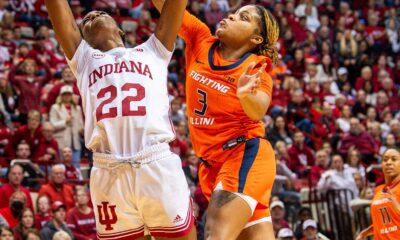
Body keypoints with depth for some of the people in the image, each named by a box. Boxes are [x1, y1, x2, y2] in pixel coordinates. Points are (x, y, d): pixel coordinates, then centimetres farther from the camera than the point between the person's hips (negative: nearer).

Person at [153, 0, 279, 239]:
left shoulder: (256, 68, -10)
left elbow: (258, 112, -28)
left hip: (246, 155, -6)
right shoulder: (200, 39, 2)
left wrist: (246, 94, -50)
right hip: (212, 162, 6)